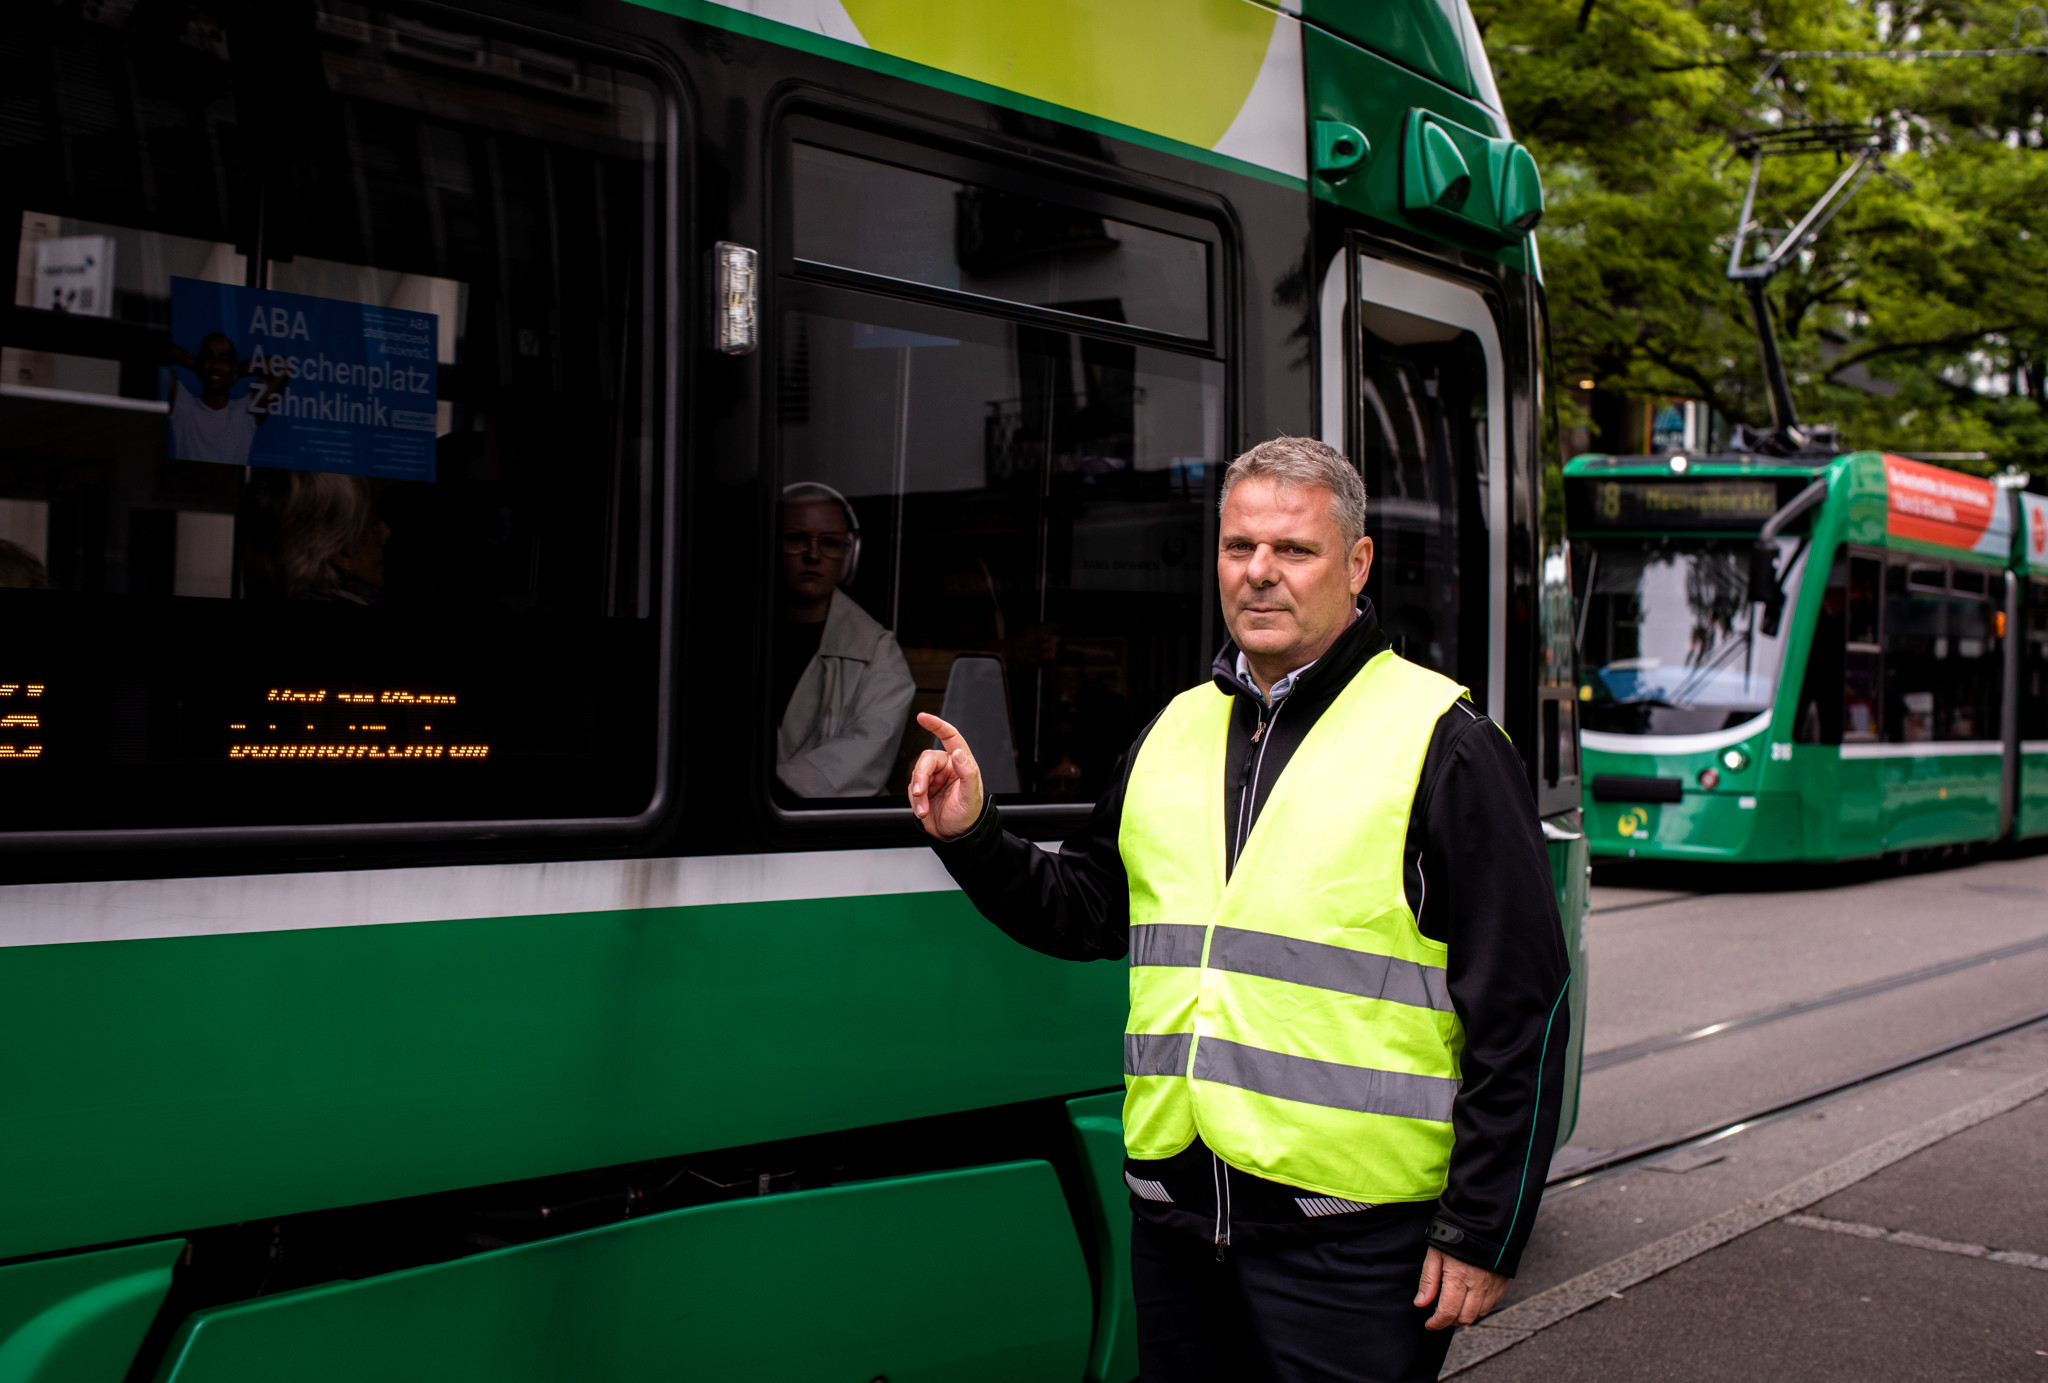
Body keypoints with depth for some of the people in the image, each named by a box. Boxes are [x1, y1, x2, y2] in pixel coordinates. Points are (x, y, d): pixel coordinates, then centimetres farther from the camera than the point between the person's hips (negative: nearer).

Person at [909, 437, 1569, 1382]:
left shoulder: (1440, 744, -7)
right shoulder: (1174, 733, 12)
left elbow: (1520, 1011, -8)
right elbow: (1087, 913, 21)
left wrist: (1481, 1236, -10)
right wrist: (973, 841, 4)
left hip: (1348, 1234, -5)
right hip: (1173, 1213, 6)